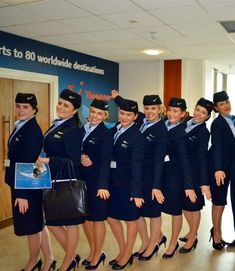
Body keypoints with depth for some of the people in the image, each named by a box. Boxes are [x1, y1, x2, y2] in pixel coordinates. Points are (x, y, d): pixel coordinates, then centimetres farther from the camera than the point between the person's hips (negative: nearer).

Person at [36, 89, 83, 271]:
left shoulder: (74, 131, -16)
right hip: (52, 182, 9)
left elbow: (74, 162, -21)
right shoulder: (56, 126, 10)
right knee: (52, 221, 16)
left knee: (70, 222, 9)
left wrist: (49, 160, -26)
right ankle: (73, 256, 34)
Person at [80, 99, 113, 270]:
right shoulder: (82, 129, 7)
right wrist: (80, 157, -12)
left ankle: (98, 254, 25)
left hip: (97, 181, -6)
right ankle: (93, 251, 33)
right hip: (82, 179, 7)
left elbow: (105, 160, -22)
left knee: (97, 218, 6)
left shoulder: (106, 134, -12)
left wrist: (102, 185, -33)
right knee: (84, 216, 14)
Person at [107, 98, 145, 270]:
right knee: (112, 217, 14)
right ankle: (122, 252, 33)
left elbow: (136, 165, -17)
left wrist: (136, 191, -19)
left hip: (129, 184, -6)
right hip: (114, 182, 7)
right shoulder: (114, 130, 4)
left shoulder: (137, 136, -14)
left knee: (130, 219, 10)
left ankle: (127, 255, 28)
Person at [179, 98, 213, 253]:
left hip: (195, 172, -6)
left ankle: (192, 238, 27)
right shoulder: (186, 122, 1)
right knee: (184, 203, 16)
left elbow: (202, 157, -21)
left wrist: (204, 182, -27)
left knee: (193, 205, 9)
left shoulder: (203, 132, -15)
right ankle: (192, 232, 39)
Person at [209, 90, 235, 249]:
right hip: (222, 167, -6)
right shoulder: (217, 124, -12)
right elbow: (217, 147, -24)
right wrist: (218, 169, -35)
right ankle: (217, 234, 22)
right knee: (219, 201, 5)